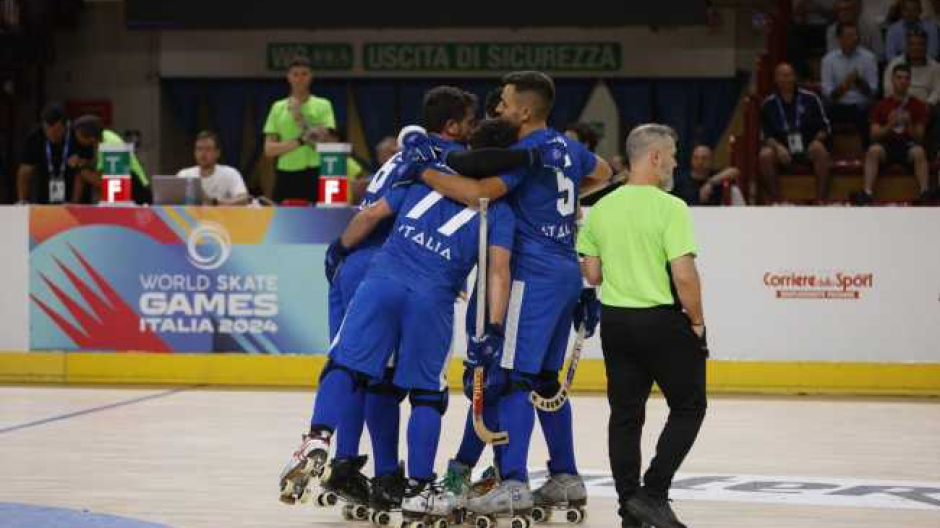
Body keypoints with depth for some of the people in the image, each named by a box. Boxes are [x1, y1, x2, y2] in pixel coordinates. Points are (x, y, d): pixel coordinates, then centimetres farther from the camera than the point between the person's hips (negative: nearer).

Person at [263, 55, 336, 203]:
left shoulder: (323, 105, 4)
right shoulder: (278, 107, 11)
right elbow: (269, 149, 3)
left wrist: (300, 118, -14)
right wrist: (299, 141, -11)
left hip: (313, 176, -2)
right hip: (286, 176, 2)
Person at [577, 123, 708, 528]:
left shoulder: (602, 208, 4)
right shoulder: (670, 208, -15)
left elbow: (592, 274, 7)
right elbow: (684, 275, -20)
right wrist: (697, 321, -7)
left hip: (615, 321, 6)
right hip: (664, 322, -6)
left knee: (625, 414, 12)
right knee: (688, 407, 8)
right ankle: (653, 493, -2)